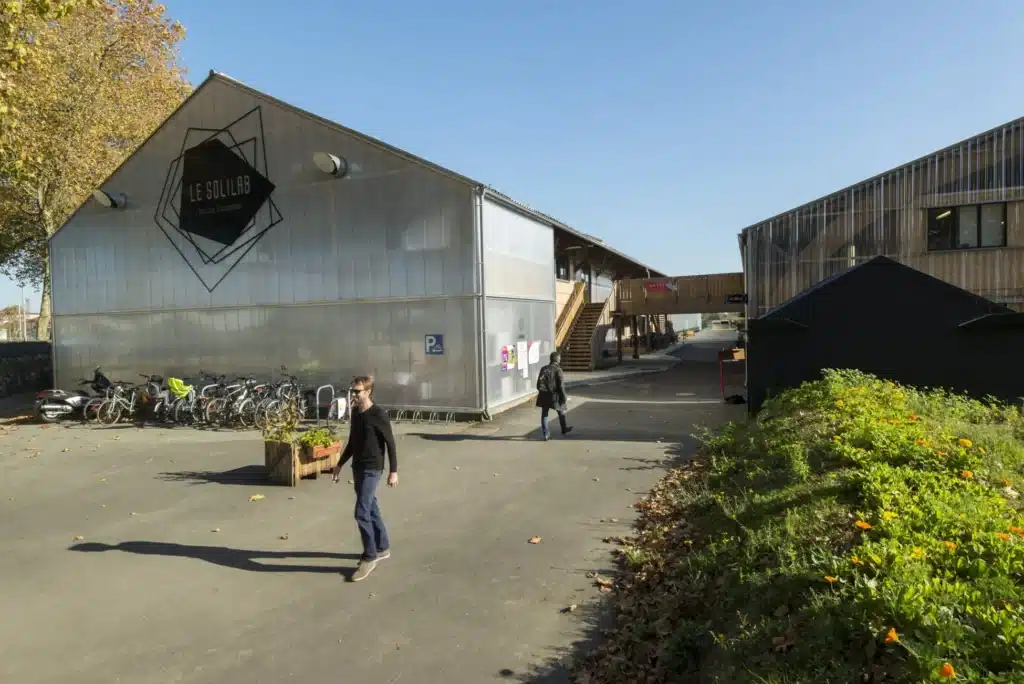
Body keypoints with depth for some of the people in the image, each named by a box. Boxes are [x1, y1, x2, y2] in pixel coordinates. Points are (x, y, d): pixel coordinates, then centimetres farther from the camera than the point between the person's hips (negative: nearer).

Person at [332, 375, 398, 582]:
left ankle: (369, 557, 4)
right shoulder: (355, 412, 7)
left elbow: (390, 443, -13)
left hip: (372, 469, -8)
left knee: (362, 513, -9)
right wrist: (340, 464, 20)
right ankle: (383, 548, 30)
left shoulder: (379, 415, -15)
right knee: (371, 509, 16)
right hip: (357, 467, 8)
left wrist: (393, 471, -14)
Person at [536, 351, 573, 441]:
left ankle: (545, 434, 8)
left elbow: (539, 383, 10)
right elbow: (561, 385, -15)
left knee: (544, 415, 9)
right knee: (561, 413, 18)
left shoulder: (543, 369, 4)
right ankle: (564, 430, 35)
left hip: (544, 395, 4)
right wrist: (564, 398, -9)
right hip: (554, 395, -4)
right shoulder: (558, 370, -13)